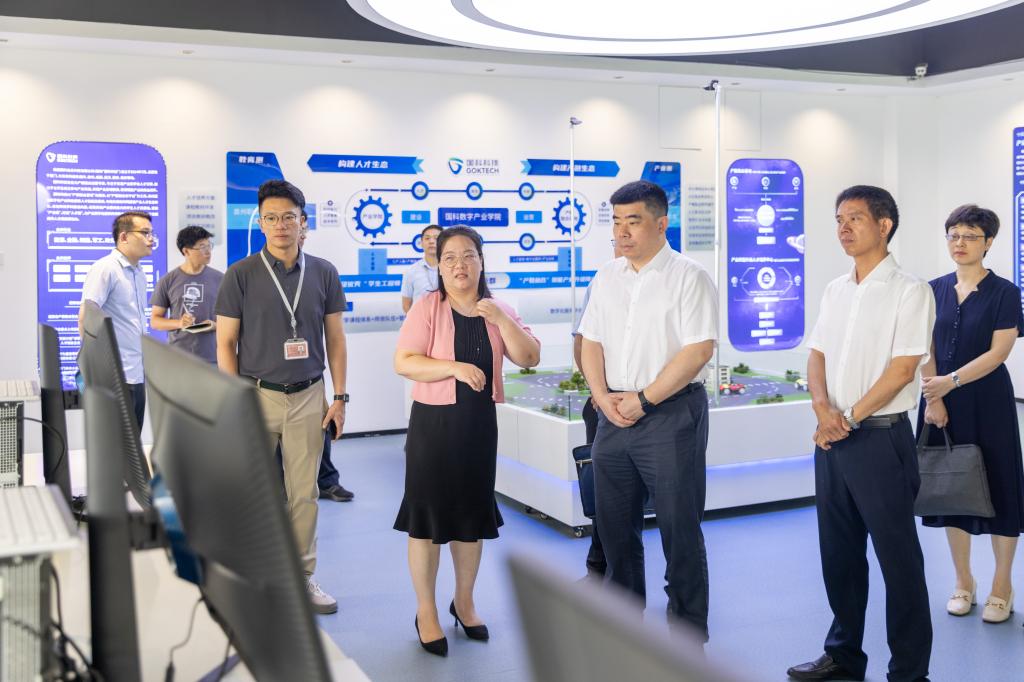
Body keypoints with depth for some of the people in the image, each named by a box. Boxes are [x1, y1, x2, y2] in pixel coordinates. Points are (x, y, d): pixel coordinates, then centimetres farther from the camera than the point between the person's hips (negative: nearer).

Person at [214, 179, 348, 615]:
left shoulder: (323, 273, 5)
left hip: (308, 396, 2)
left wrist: (339, 397, 3)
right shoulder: (240, 275, -2)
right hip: (256, 394, -2)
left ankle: (302, 576, 18)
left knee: (304, 492, 7)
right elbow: (225, 343, -1)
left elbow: (335, 338, 9)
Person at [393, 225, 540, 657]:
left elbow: (529, 359, -3)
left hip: (480, 423, 4)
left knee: (472, 515, 14)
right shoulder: (427, 307, -7)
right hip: (433, 422, -4)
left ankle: (464, 603, 33)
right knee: (427, 516, 3)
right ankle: (426, 613, 18)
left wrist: (501, 321, -15)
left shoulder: (498, 310, 6)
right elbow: (403, 363, -14)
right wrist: (455, 367, -24)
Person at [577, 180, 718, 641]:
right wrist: (603, 396, -4)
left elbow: (699, 349, -15)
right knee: (615, 526, 13)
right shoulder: (606, 278, 12)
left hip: (671, 414, -6)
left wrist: (642, 400, -16)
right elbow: (591, 341, 13)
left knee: (680, 529, 1)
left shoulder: (688, 277, -7)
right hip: (612, 415, 6)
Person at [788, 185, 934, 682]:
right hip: (832, 437, 7)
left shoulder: (909, 291, -8)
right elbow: (816, 356, 10)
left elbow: (902, 369, -14)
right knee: (838, 550, 15)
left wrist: (850, 418, -14)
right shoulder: (835, 291, 13)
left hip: (880, 437, -7)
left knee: (897, 557, 1)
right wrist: (823, 408, -9)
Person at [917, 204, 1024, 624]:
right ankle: (963, 582, 22)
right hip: (943, 405, 3)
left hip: (988, 404, -3)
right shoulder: (935, 290, 6)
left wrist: (951, 381, -24)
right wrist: (933, 398, -7)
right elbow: (925, 351, 4)